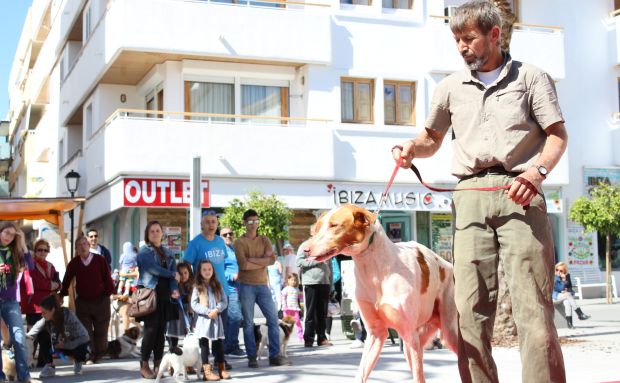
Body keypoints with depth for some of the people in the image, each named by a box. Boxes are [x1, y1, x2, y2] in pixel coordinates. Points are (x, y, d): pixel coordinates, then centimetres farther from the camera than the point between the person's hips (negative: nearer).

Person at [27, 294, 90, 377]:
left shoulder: (69, 316, -29)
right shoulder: (45, 320, -18)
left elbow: (83, 337, -25)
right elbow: (30, 335, -23)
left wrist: (64, 345, -28)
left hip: (80, 344, -4)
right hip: (61, 343, 4)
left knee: (82, 352, -39)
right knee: (42, 334, -20)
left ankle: (78, 361, 1)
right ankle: (50, 367, -10)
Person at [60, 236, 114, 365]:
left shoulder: (100, 260, -6)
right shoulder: (74, 263, 0)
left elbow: (107, 277, -3)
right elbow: (66, 281, 7)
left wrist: (109, 292, -7)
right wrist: (62, 295, 7)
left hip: (101, 301, -1)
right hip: (82, 302, 1)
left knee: (101, 330, 6)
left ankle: (99, 355, 18)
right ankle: (89, 357, 4)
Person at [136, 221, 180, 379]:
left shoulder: (168, 253, 18)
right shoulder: (144, 251, 0)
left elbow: (174, 272, 7)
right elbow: (153, 269, -15)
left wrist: (174, 289, -12)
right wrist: (173, 275, -6)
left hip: (164, 295, 5)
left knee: (161, 330, 5)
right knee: (151, 329, -10)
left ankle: (158, 365, 11)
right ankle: (144, 366, -3)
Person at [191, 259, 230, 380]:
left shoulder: (217, 285, 9)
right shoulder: (197, 287, 0)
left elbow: (224, 301, 4)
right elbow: (194, 304, -7)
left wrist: (217, 310, -15)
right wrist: (208, 312, -16)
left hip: (216, 318, 3)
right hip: (203, 320, -3)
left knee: (218, 344, 6)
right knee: (204, 345, -1)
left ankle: (222, 369, 12)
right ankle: (207, 371, 0)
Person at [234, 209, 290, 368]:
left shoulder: (264, 240, 11)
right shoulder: (239, 242, -1)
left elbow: (272, 259, -5)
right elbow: (243, 264, -16)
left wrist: (251, 260, -12)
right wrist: (263, 262, -8)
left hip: (263, 285, 4)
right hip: (246, 286, -4)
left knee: (273, 319, -1)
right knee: (248, 323, 1)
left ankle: (275, 356, 5)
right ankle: (252, 358, 7)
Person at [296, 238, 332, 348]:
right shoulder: (305, 246, 4)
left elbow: (330, 267, 18)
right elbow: (299, 262, -8)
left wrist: (331, 285, 13)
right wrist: (315, 261, -14)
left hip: (324, 283, 5)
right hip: (311, 283, -4)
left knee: (323, 312, 5)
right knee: (311, 312, -3)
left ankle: (322, 338, 11)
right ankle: (308, 339, 0)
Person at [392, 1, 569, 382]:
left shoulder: (531, 77, 11)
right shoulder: (451, 87, 19)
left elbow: (557, 134, 6)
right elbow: (433, 138, 28)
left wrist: (538, 171, -13)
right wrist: (412, 148, 5)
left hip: (520, 193, -3)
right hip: (470, 195, 3)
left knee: (533, 304, -12)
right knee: (472, 307, -3)